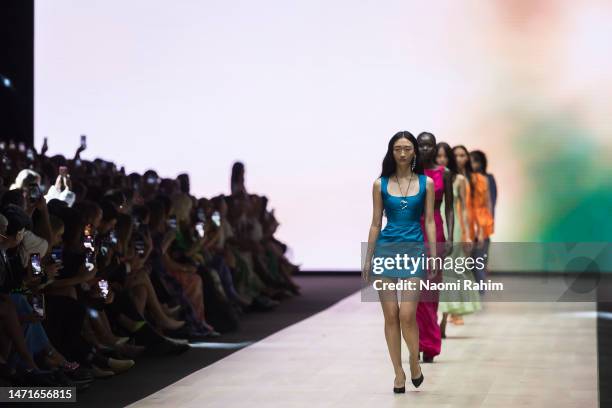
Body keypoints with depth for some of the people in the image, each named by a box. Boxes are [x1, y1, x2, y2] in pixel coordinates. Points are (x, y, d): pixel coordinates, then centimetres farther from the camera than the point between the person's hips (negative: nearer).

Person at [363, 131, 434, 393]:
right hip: (386, 249, 1)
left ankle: (414, 363, 13)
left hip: (414, 250, -1)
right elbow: (375, 223, 7)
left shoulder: (426, 183, 3)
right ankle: (399, 373, 10)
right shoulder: (380, 184, 4)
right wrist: (368, 259, 6)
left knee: (407, 314, -12)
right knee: (391, 315, 1)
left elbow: (429, 222, 3)